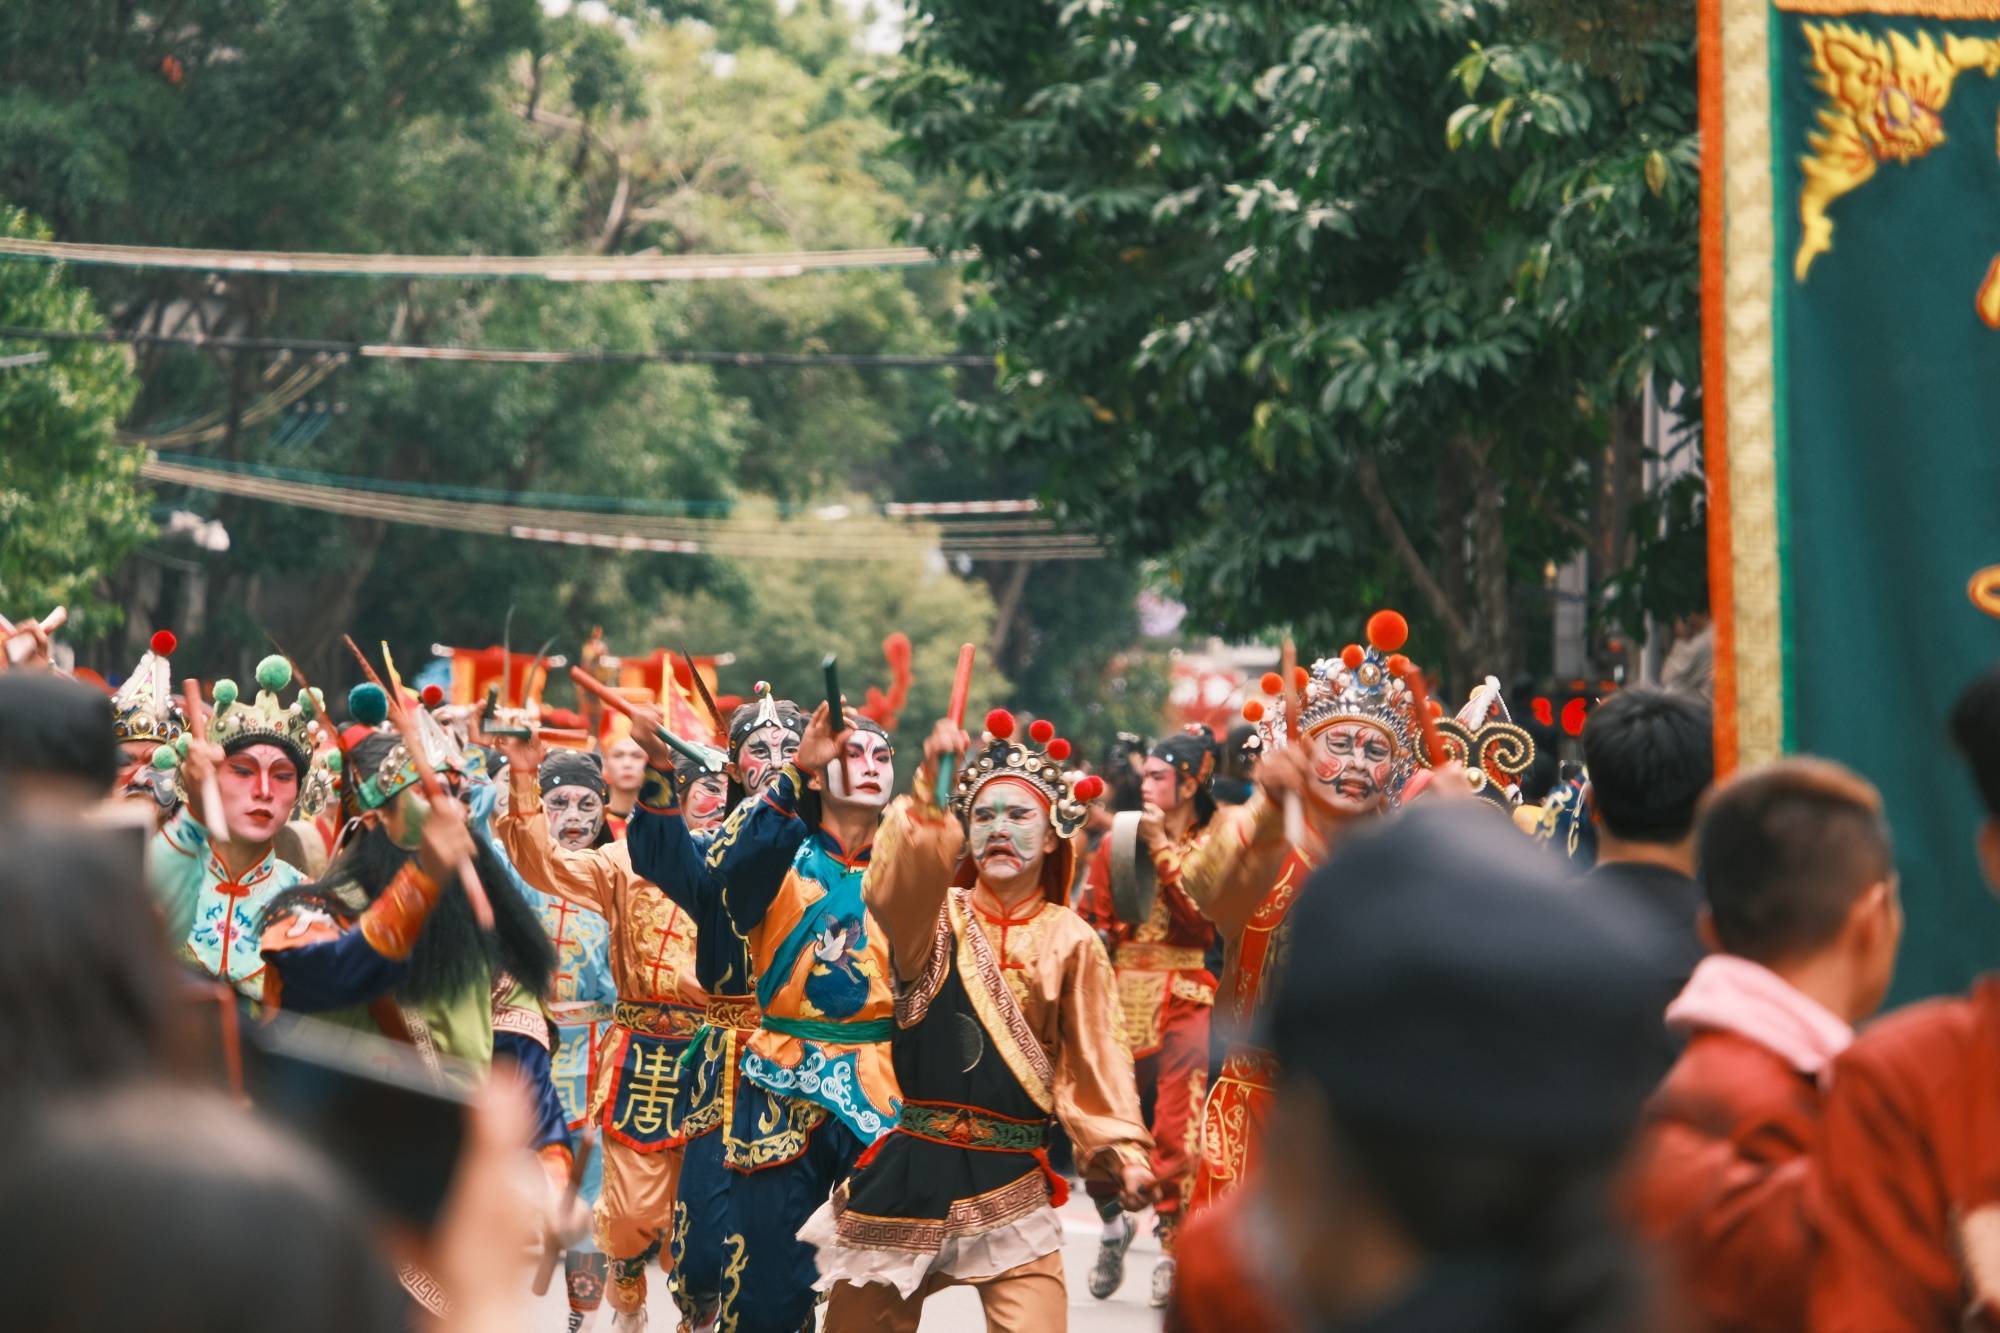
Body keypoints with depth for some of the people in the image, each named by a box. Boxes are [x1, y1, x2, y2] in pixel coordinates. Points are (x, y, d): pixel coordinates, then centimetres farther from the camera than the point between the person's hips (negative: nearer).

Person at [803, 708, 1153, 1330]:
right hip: (909, 1168, 1)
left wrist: (1124, 1151, -12)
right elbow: (896, 885, -21)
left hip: (1010, 1183, -1)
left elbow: (1094, 1057, 3)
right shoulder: (935, 914, 2)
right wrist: (930, 790, -38)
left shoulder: (1070, 940, 4)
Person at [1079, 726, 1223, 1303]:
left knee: (1177, 1132, -8)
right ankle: (1113, 1222, 20)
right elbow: (1097, 924, 12)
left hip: (1184, 1002, -3)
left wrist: (1162, 850, -12)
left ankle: (1172, 1245, 2)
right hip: (1120, 999, 3)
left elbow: (1203, 920, -11)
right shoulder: (1116, 843, 12)